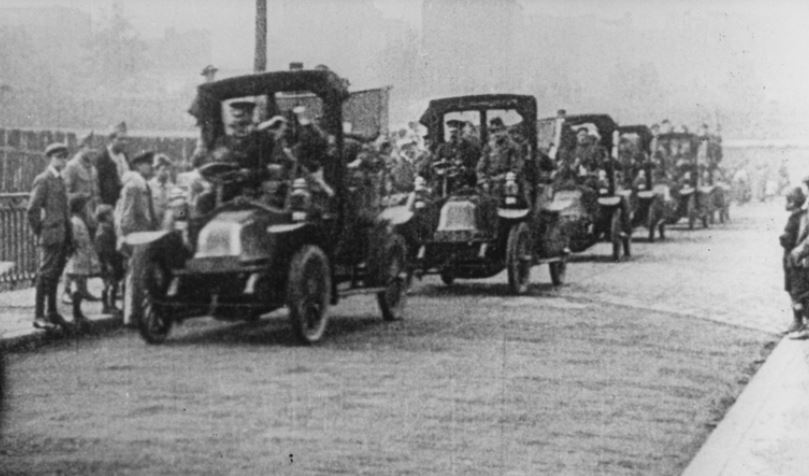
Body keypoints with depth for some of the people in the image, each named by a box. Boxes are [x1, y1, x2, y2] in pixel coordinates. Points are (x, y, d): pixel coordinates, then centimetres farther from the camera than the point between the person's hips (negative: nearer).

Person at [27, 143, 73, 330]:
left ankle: (52, 312, 20)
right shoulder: (43, 180, -10)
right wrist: (40, 233, -10)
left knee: (55, 274, 13)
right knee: (45, 274, -5)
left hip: (62, 236, 8)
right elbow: (32, 209, -15)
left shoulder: (60, 180, 15)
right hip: (50, 235, -8)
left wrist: (70, 237, 14)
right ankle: (39, 316, -1)